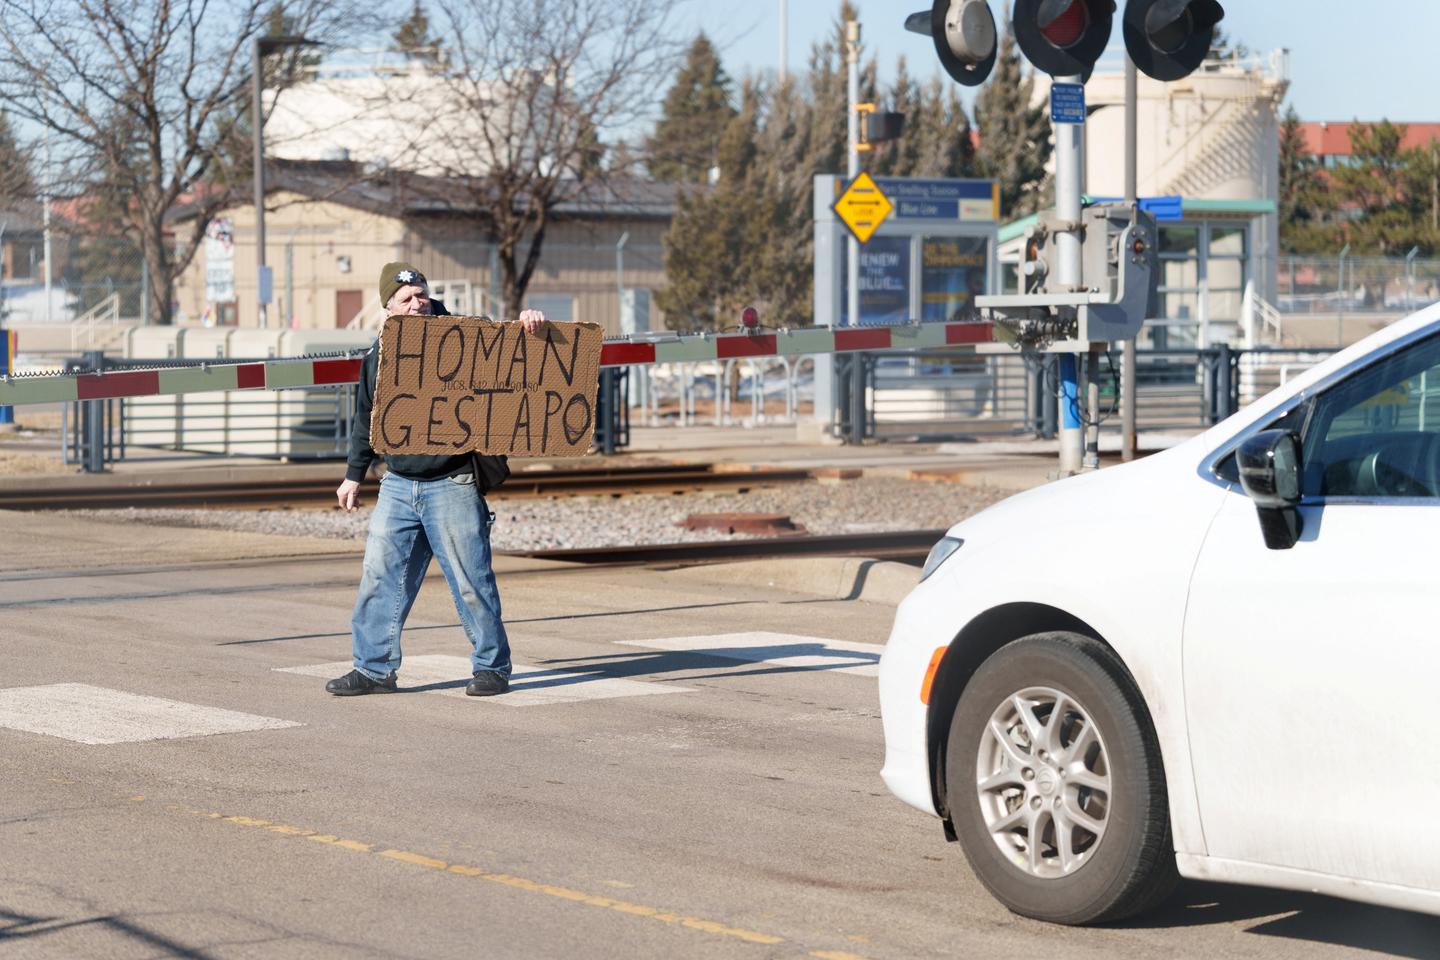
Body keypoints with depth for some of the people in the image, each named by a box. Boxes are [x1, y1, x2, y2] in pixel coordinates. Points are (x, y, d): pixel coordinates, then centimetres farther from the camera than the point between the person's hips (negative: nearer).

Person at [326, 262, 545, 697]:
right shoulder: (378, 356, 10)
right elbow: (365, 421, 20)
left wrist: (526, 323, -27)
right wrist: (354, 475, 24)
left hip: (452, 485, -4)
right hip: (397, 485, 4)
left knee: (471, 580, -1)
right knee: (380, 575, 4)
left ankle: (491, 667, 10)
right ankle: (374, 668, 12)